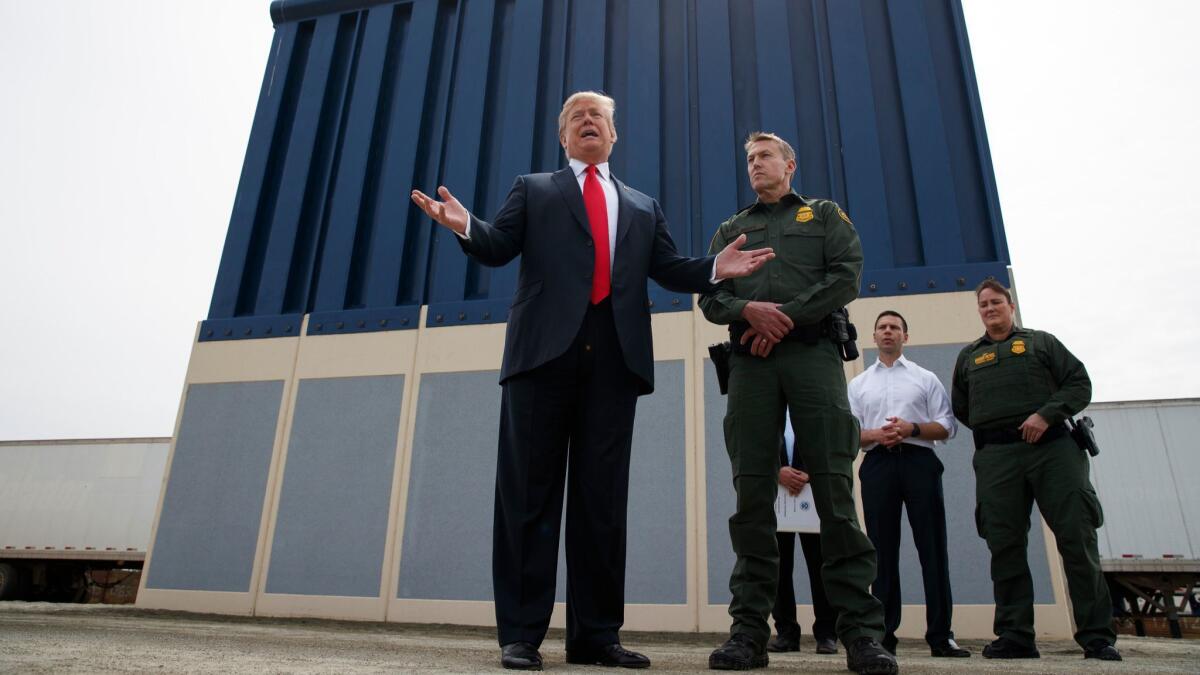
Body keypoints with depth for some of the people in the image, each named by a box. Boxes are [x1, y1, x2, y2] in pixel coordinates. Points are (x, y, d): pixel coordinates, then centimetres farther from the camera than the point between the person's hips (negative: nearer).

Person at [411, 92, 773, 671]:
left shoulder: (643, 207, 26)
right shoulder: (533, 189, 19)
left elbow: (669, 271, 18)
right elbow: (498, 248, 7)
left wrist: (716, 268, -1)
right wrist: (465, 227, -14)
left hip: (615, 358, 2)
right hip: (545, 350, -2)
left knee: (603, 495, 2)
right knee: (530, 491, -2)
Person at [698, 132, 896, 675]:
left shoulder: (825, 215, 19)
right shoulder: (729, 230, 25)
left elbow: (847, 277, 3)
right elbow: (709, 296, 13)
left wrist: (786, 317, -8)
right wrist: (749, 310, -9)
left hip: (812, 353, -2)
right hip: (750, 361, 2)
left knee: (834, 488, -9)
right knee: (752, 493, -4)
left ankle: (861, 631, -5)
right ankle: (749, 630, -1)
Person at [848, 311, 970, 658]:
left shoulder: (926, 378, 14)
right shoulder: (858, 384, 18)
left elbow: (946, 427, 6)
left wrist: (912, 428, -12)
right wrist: (877, 435, -10)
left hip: (919, 462, -1)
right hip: (877, 465, 1)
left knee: (932, 548, -3)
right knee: (883, 550, 1)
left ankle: (941, 635, 1)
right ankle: (884, 634, 4)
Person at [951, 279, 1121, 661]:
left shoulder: (1041, 342, 17)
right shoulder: (968, 356, 23)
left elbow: (1079, 383, 5)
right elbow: (959, 407, 24)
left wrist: (1046, 415, -10)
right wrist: (993, 430, 11)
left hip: (1052, 447, -2)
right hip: (996, 458, 2)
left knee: (1077, 539, -6)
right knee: (1005, 547, -2)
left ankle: (1097, 637, 1)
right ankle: (1015, 637, 2)